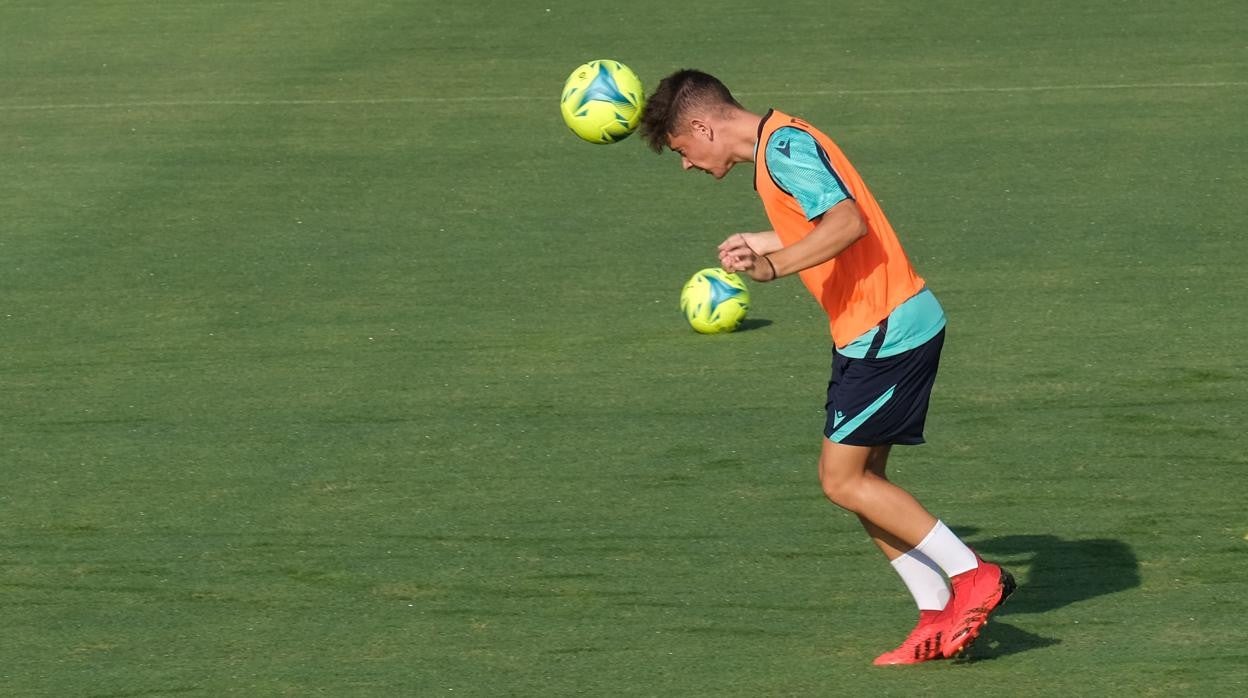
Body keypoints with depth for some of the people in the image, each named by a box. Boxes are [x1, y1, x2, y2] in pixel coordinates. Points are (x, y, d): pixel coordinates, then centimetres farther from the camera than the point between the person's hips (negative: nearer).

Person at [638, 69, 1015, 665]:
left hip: (886, 331, -10)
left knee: (843, 480, -6)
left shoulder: (783, 146, -15)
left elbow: (848, 221, -29)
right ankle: (939, 616, 10)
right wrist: (769, 244, 30)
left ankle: (972, 576, -2)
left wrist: (774, 266, -34)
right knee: (862, 481, 11)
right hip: (899, 326, 10)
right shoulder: (782, 144, 15)